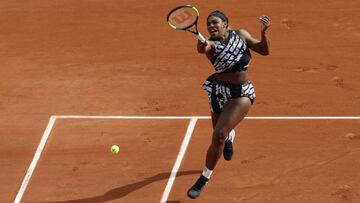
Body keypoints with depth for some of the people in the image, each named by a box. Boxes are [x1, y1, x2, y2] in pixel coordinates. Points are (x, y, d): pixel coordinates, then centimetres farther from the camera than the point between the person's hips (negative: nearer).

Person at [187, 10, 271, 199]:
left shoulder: (240, 35, -7)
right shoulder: (211, 44, -14)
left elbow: (264, 50, -1)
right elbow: (202, 47, -39)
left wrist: (263, 32, -19)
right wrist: (202, 47, -63)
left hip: (241, 93, -2)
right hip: (219, 90, 2)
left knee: (219, 135, -16)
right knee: (221, 134, 19)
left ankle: (204, 178, -1)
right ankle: (230, 136, 61)